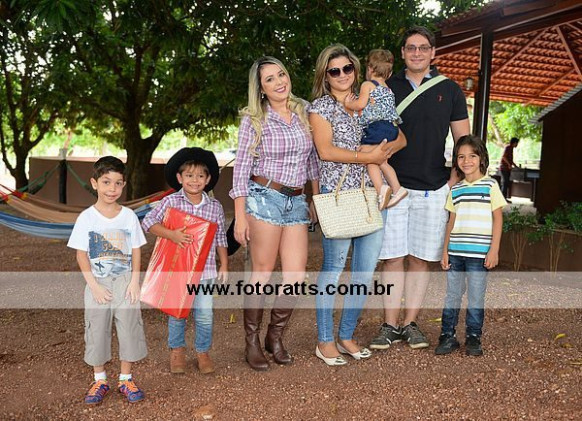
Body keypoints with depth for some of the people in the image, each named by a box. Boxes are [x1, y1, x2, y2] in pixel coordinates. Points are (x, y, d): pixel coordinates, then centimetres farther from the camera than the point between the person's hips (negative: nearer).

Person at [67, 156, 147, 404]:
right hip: (98, 284, -1)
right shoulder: (87, 217, -6)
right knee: (97, 331, 7)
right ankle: (100, 380, 23)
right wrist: (95, 286, -11)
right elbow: (81, 255, -5)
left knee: (129, 329, 5)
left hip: (125, 283, 1)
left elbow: (136, 251, 3)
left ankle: (126, 379, 21)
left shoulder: (128, 216, -2)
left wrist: (134, 281, -6)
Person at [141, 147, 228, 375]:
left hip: (204, 270, 1)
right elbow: (148, 222, -9)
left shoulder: (215, 207, 3)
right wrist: (171, 234, -21)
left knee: (204, 314, 3)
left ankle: (203, 352, 24)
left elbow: (220, 238, 10)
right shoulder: (170, 202, -5)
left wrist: (224, 265, 9)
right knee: (177, 312, 11)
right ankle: (177, 350, 32)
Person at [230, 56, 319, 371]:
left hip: (296, 202, 4)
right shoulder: (253, 120, -1)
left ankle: (275, 337, 21)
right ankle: (252, 343, 16)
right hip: (264, 198, -4)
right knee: (262, 276, 0)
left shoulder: (303, 112, 10)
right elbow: (241, 167, -2)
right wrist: (240, 216, -7)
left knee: (296, 277, 0)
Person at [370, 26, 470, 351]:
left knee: (420, 259, 6)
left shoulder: (450, 90, 7)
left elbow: (464, 141, 8)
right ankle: (390, 326, 10)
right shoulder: (387, 89, 6)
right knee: (392, 258, 1)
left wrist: (454, 181, -1)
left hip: (434, 190, 0)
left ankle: (410, 323, 16)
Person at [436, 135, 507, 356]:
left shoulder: (490, 186, 0)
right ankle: (447, 336, 15)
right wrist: (445, 251, 8)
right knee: (452, 294, 7)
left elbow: (498, 219, -1)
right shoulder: (455, 190, 10)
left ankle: (473, 338, 15)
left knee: (476, 297, 2)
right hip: (455, 252, 4)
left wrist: (494, 250, -7)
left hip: (479, 253, -3)